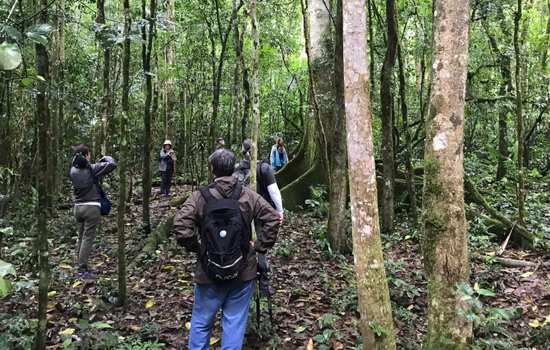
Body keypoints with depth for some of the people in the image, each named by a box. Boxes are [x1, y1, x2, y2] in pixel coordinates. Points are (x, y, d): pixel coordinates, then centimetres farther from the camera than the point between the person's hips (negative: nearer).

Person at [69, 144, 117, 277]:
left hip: (78, 207, 6)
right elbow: (112, 164, -14)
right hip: (92, 207, -6)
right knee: (88, 238, -1)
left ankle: (80, 265, 21)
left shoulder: (72, 171, 4)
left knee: (81, 237, 16)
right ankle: (82, 268, -1)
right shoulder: (92, 169, -11)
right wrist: (105, 158, 4)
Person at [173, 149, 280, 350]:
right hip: (242, 272, 1)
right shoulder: (248, 196, -2)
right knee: (235, 321, 10)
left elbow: (181, 226, -16)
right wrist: (260, 247, 2)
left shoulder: (200, 197, -7)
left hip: (209, 272, -1)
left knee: (201, 321, 15)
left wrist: (195, 247, -1)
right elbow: (273, 219, -6)